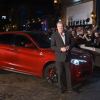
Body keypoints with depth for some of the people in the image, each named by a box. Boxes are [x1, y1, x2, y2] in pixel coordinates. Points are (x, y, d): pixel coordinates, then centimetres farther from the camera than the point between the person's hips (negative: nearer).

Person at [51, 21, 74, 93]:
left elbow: (71, 44, 15)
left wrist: (69, 47, -7)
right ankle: (61, 88, 18)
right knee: (60, 74, 4)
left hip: (67, 57, 3)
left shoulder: (67, 35, 9)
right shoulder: (54, 36, -2)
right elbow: (52, 47, -7)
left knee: (68, 73, 8)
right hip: (59, 58, -3)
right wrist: (60, 49, -20)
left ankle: (69, 87, 20)